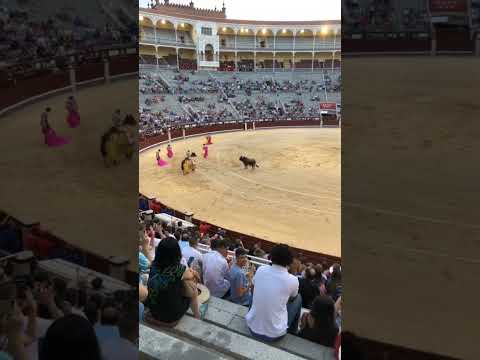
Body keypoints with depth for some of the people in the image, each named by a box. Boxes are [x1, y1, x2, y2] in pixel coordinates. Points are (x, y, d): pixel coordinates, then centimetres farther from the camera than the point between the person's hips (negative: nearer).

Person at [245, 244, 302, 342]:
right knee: (298, 298, 17)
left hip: (252, 327, 3)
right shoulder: (292, 280, -15)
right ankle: (292, 333, 35)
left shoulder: (261, 270, -7)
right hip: (275, 334, -3)